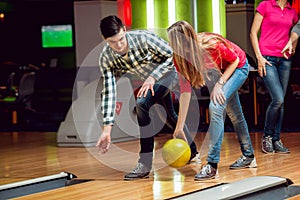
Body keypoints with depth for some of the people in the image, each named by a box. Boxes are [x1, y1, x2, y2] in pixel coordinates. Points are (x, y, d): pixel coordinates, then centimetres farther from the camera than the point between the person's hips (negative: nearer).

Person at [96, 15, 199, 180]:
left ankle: (145, 164, -25)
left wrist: (152, 77, -31)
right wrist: (106, 129, -33)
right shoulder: (106, 58, -24)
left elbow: (171, 55, -21)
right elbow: (108, 93, -26)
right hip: (149, 80, 6)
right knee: (171, 115, 23)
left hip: (165, 73, -6)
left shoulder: (143, 38, -35)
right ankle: (191, 151, 49)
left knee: (142, 104, -28)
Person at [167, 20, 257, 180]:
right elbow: (186, 90, -16)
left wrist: (219, 83, -25)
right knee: (234, 113, 18)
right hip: (218, 71, 6)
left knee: (216, 107, -22)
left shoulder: (212, 45, -39)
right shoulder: (181, 57, -22)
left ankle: (212, 165, -22)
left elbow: (235, 60, -19)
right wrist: (179, 126, -17)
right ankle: (248, 157, 37)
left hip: (238, 68, -6)